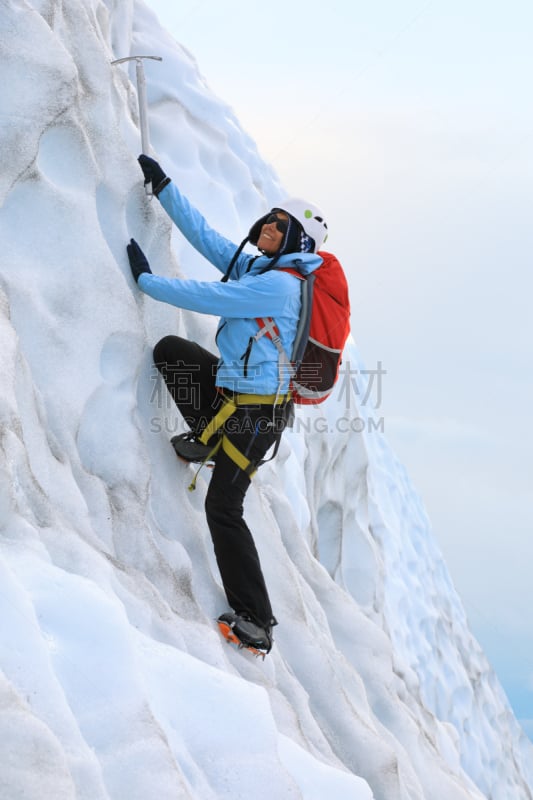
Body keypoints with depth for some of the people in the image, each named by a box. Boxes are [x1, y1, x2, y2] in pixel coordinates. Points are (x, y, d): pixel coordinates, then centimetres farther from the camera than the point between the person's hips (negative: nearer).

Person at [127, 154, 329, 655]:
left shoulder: (279, 285, -21)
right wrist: (161, 184, 8)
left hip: (256, 410, -9)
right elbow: (202, 234, 11)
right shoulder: (252, 266, 6)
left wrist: (145, 279, -11)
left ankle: (255, 626, 4)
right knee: (169, 349, 11)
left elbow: (205, 297, -23)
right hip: (236, 390, 9)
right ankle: (208, 439, 19)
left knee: (223, 510, -3)